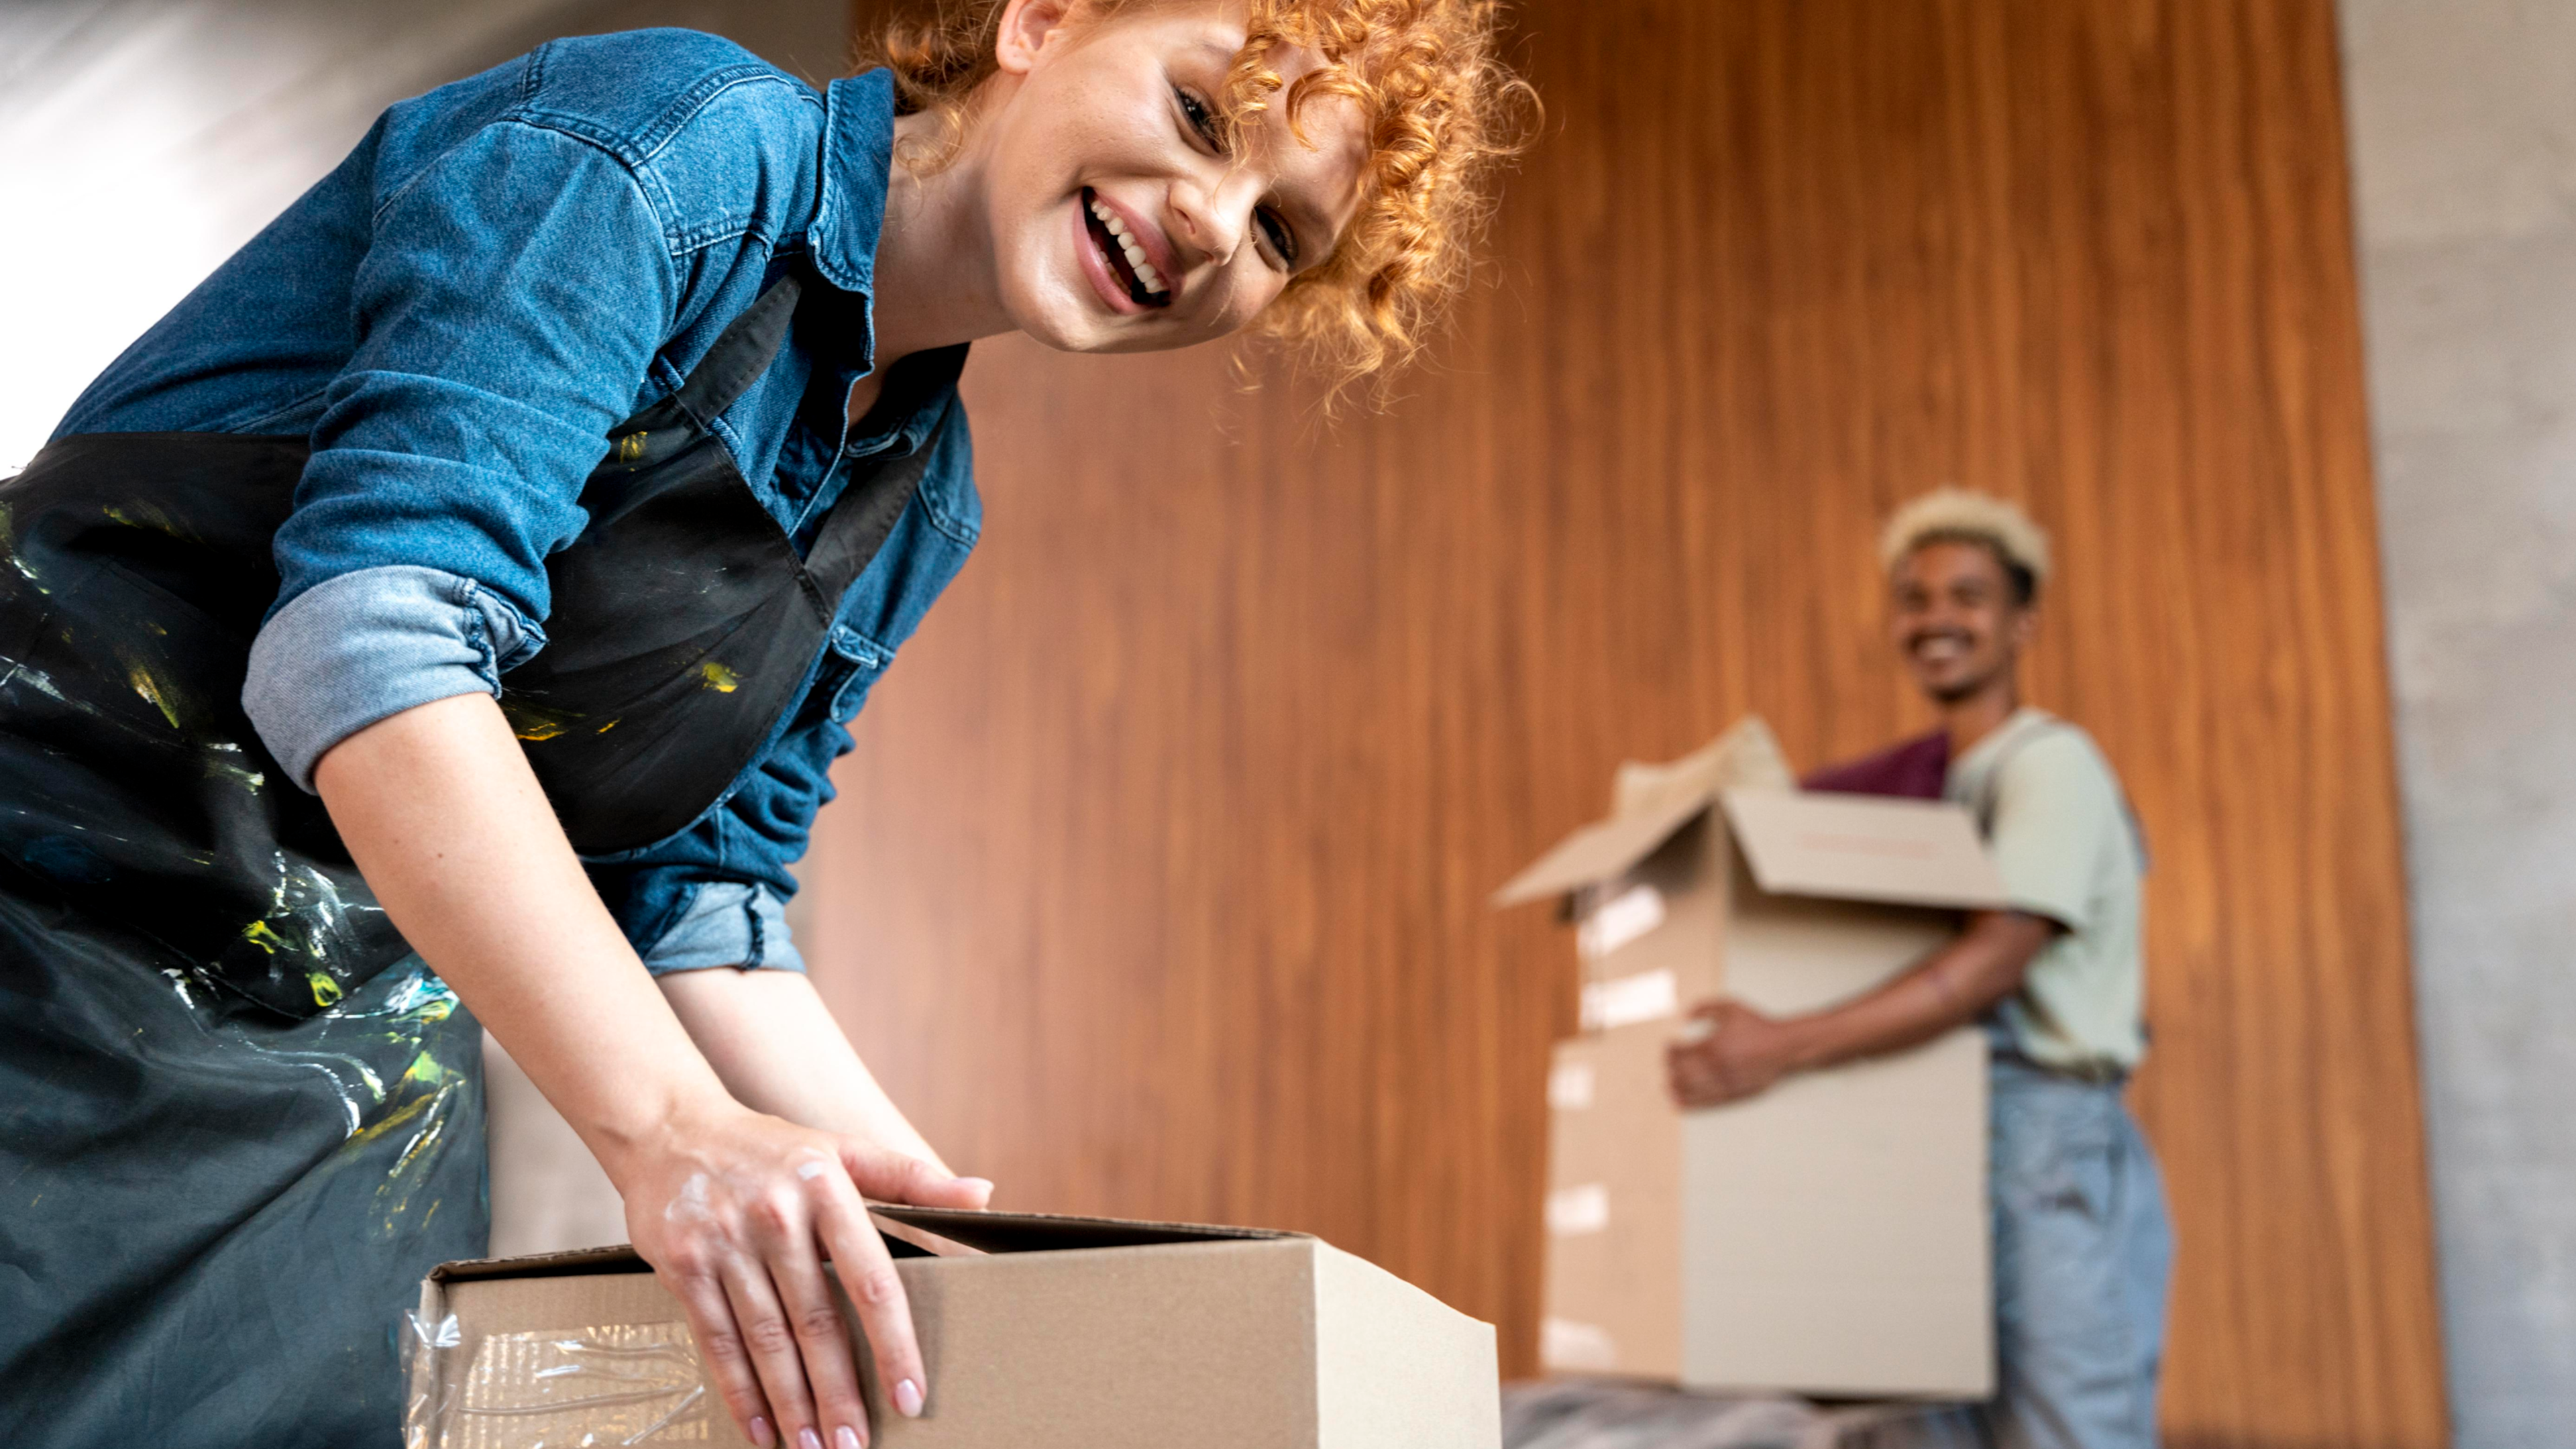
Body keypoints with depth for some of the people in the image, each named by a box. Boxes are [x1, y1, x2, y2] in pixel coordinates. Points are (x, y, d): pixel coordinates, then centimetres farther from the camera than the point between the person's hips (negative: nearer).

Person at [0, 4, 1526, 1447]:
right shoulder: (690, 147, -16)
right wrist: (671, 1122, -33)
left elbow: (686, 904, 9)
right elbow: (372, 629, -27)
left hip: (374, 1028, 7)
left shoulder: (919, 511, 7)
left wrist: (934, 1219, -1)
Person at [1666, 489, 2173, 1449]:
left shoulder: (2052, 764, -6)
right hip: (1950, 1167, 8)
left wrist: (1788, 1048, -29)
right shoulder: (1932, 781, 17)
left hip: (2056, 1158, -7)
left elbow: (1997, 959, -20)